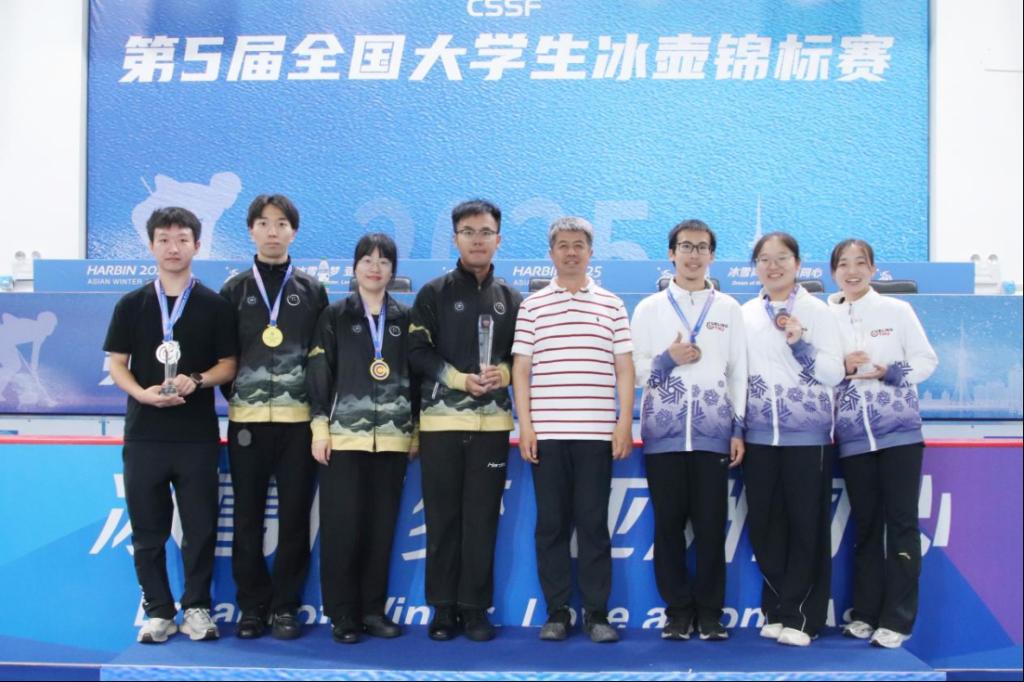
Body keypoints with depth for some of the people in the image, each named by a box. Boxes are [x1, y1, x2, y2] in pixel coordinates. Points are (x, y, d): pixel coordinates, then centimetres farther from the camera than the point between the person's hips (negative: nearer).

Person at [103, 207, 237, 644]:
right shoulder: (131, 304, 6)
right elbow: (116, 365, 5)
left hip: (198, 435, -1)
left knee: (200, 527, 3)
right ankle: (159, 611, 17)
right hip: (143, 434, 1)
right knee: (148, 530, 6)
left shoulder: (215, 306, 4)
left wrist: (196, 380, -15)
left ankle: (196, 608, 16)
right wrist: (142, 393, -14)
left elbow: (228, 365, 5)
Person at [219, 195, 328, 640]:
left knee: (294, 517, 2)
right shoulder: (234, 289, 8)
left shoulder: (312, 290, 7)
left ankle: (285, 606, 12)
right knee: (248, 518, 4)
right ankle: (252, 605, 15)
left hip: (298, 419, 0)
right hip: (246, 419, 1)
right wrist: (235, 396, 2)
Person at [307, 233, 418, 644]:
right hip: (344, 436, -2)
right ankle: (342, 614, 7)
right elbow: (319, 374, 1)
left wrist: (414, 430, 7)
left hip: (392, 438, 2)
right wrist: (320, 427, -5)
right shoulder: (335, 316, 5)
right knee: (342, 526, -3)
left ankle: (373, 609, 15)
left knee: (381, 526, 5)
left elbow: (415, 376, 11)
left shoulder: (404, 318, 10)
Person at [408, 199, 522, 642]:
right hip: (442, 421, -1)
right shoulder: (434, 294, 5)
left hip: (492, 423, 2)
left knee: (482, 519, 3)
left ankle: (475, 609, 12)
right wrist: (460, 378, -13)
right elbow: (418, 353, -1)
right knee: (442, 519, 3)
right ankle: (443, 608, 12)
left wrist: (502, 374, -9)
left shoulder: (511, 300, 12)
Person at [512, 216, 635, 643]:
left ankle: (596, 613, 11)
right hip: (546, 432, 0)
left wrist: (625, 423, -2)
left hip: (597, 433, 0)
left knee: (594, 524, 2)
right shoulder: (532, 305, 8)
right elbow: (521, 369, 5)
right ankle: (557, 612, 13)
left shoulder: (611, 305, 9)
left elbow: (624, 368, 7)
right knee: (551, 524, 4)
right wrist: (525, 425, -3)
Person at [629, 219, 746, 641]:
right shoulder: (648, 308, 8)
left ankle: (709, 612, 12)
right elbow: (634, 372, 6)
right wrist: (668, 360, -11)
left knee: (711, 525, 1)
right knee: (669, 524, 3)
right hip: (663, 434, 0)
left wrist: (739, 429, 3)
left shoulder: (729, 309, 10)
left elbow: (738, 373, 9)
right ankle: (678, 611, 14)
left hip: (712, 434, 0)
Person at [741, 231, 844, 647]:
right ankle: (778, 610, 18)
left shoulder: (817, 311, 0)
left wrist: (800, 345, -17)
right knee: (763, 524, 6)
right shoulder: (745, 315, 10)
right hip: (759, 434, 4)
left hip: (807, 434, -3)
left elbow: (834, 372, -4)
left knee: (807, 526, 0)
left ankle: (801, 616, 9)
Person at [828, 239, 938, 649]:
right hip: (853, 437, 2)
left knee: (901, 523, -1)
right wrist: (842, 368, -11)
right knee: (865, 525, 9)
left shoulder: (897, 310, 3)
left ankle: (897, 620, 3)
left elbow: (927, 360, 1)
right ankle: (865, 613, 19)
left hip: (899, 431, -2)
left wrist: (888, 372, -14)